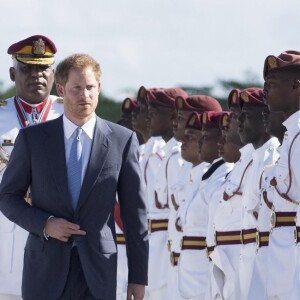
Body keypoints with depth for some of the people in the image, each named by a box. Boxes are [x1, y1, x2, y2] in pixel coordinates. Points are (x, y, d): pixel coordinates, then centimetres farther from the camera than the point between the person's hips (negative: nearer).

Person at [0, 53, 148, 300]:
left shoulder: (123, 140, 3)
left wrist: (138, 276, 3)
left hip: (98, 272, 0)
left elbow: (135, 212, 4)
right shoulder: (33, 139, 3)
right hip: (47, 269, 0)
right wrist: (45, 224, -10)